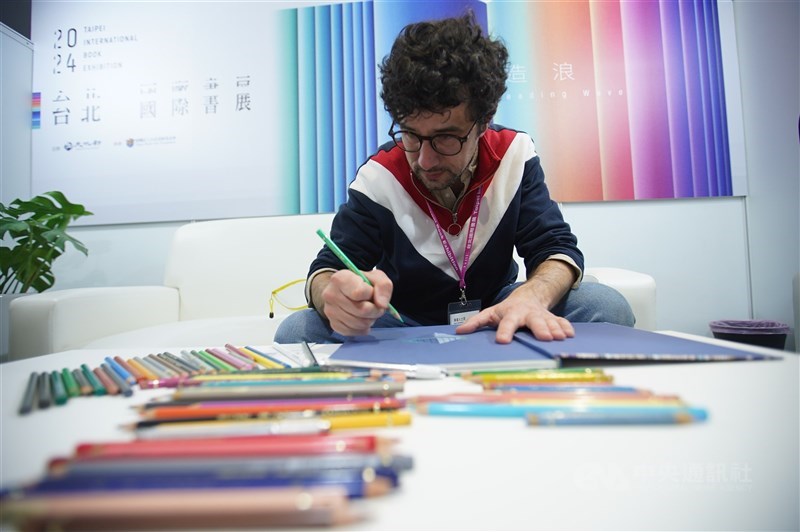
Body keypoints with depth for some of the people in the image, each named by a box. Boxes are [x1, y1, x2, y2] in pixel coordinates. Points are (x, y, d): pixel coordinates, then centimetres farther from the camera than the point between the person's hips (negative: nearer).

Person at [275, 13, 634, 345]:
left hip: (496, 319, 1)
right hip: (404, 324, 0)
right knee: (298, 331, -26)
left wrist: (530, 297, -39)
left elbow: (557, 249, -14)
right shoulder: (380, 178, -15)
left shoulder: (514, 156, -11)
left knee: (606, 307, -22)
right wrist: (334, 294, -45)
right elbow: (326, 270, -18)